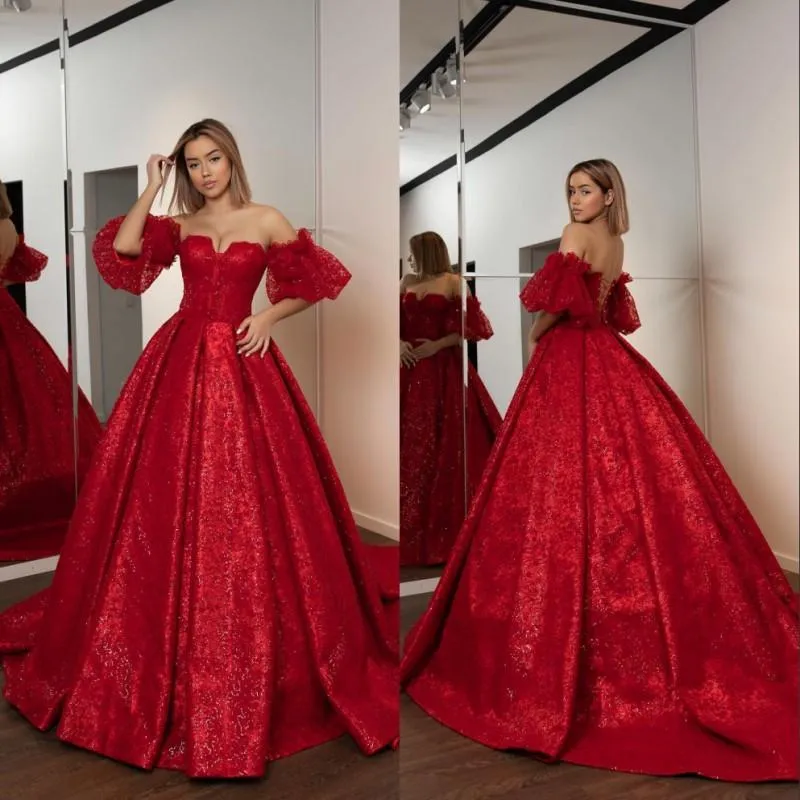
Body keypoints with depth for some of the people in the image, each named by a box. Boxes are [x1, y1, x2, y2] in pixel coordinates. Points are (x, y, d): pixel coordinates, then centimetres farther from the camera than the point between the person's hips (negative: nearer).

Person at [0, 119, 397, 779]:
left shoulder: (266, 222, 5)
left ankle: (247, 648, 16)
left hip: (241, 368, -2)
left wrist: (268, 317, -3)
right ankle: (170, 639, 24)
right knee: (165, 499, 5)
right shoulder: (177, 226, 11)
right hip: (179, 363, 3)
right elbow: (119, 255, -4)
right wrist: (151, 190, -1)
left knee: (241, 505, -1)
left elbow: (314, 283, 9)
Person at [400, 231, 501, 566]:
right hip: (411, 370, 5)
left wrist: (437, 345, -13)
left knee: (445, 447, -4)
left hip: (443, 371, -5)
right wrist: (399, 343, -5)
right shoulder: (407, 282, 14)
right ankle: (411, 528, 15)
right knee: (409, 446, 5)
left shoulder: (453, 282, -2)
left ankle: (446, 529, 6)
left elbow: (472, 326, -8)